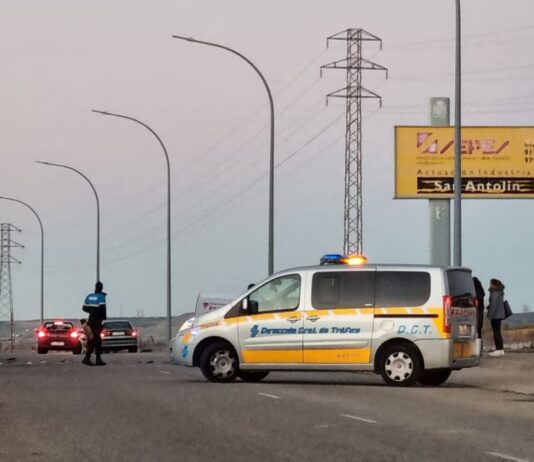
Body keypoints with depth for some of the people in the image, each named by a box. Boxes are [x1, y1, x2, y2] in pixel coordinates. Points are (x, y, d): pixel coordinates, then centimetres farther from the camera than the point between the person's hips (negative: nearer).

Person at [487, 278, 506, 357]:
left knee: (496, 332, -8)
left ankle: (498, 350, -9)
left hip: (495, 315, -10)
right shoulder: (500, 293, 13)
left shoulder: (495, 293, -17)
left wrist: (490, 315, -19)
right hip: (499, 315, 10)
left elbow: (494, 305, -21)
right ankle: (501, 350, 17)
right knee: (498, 332, 14)